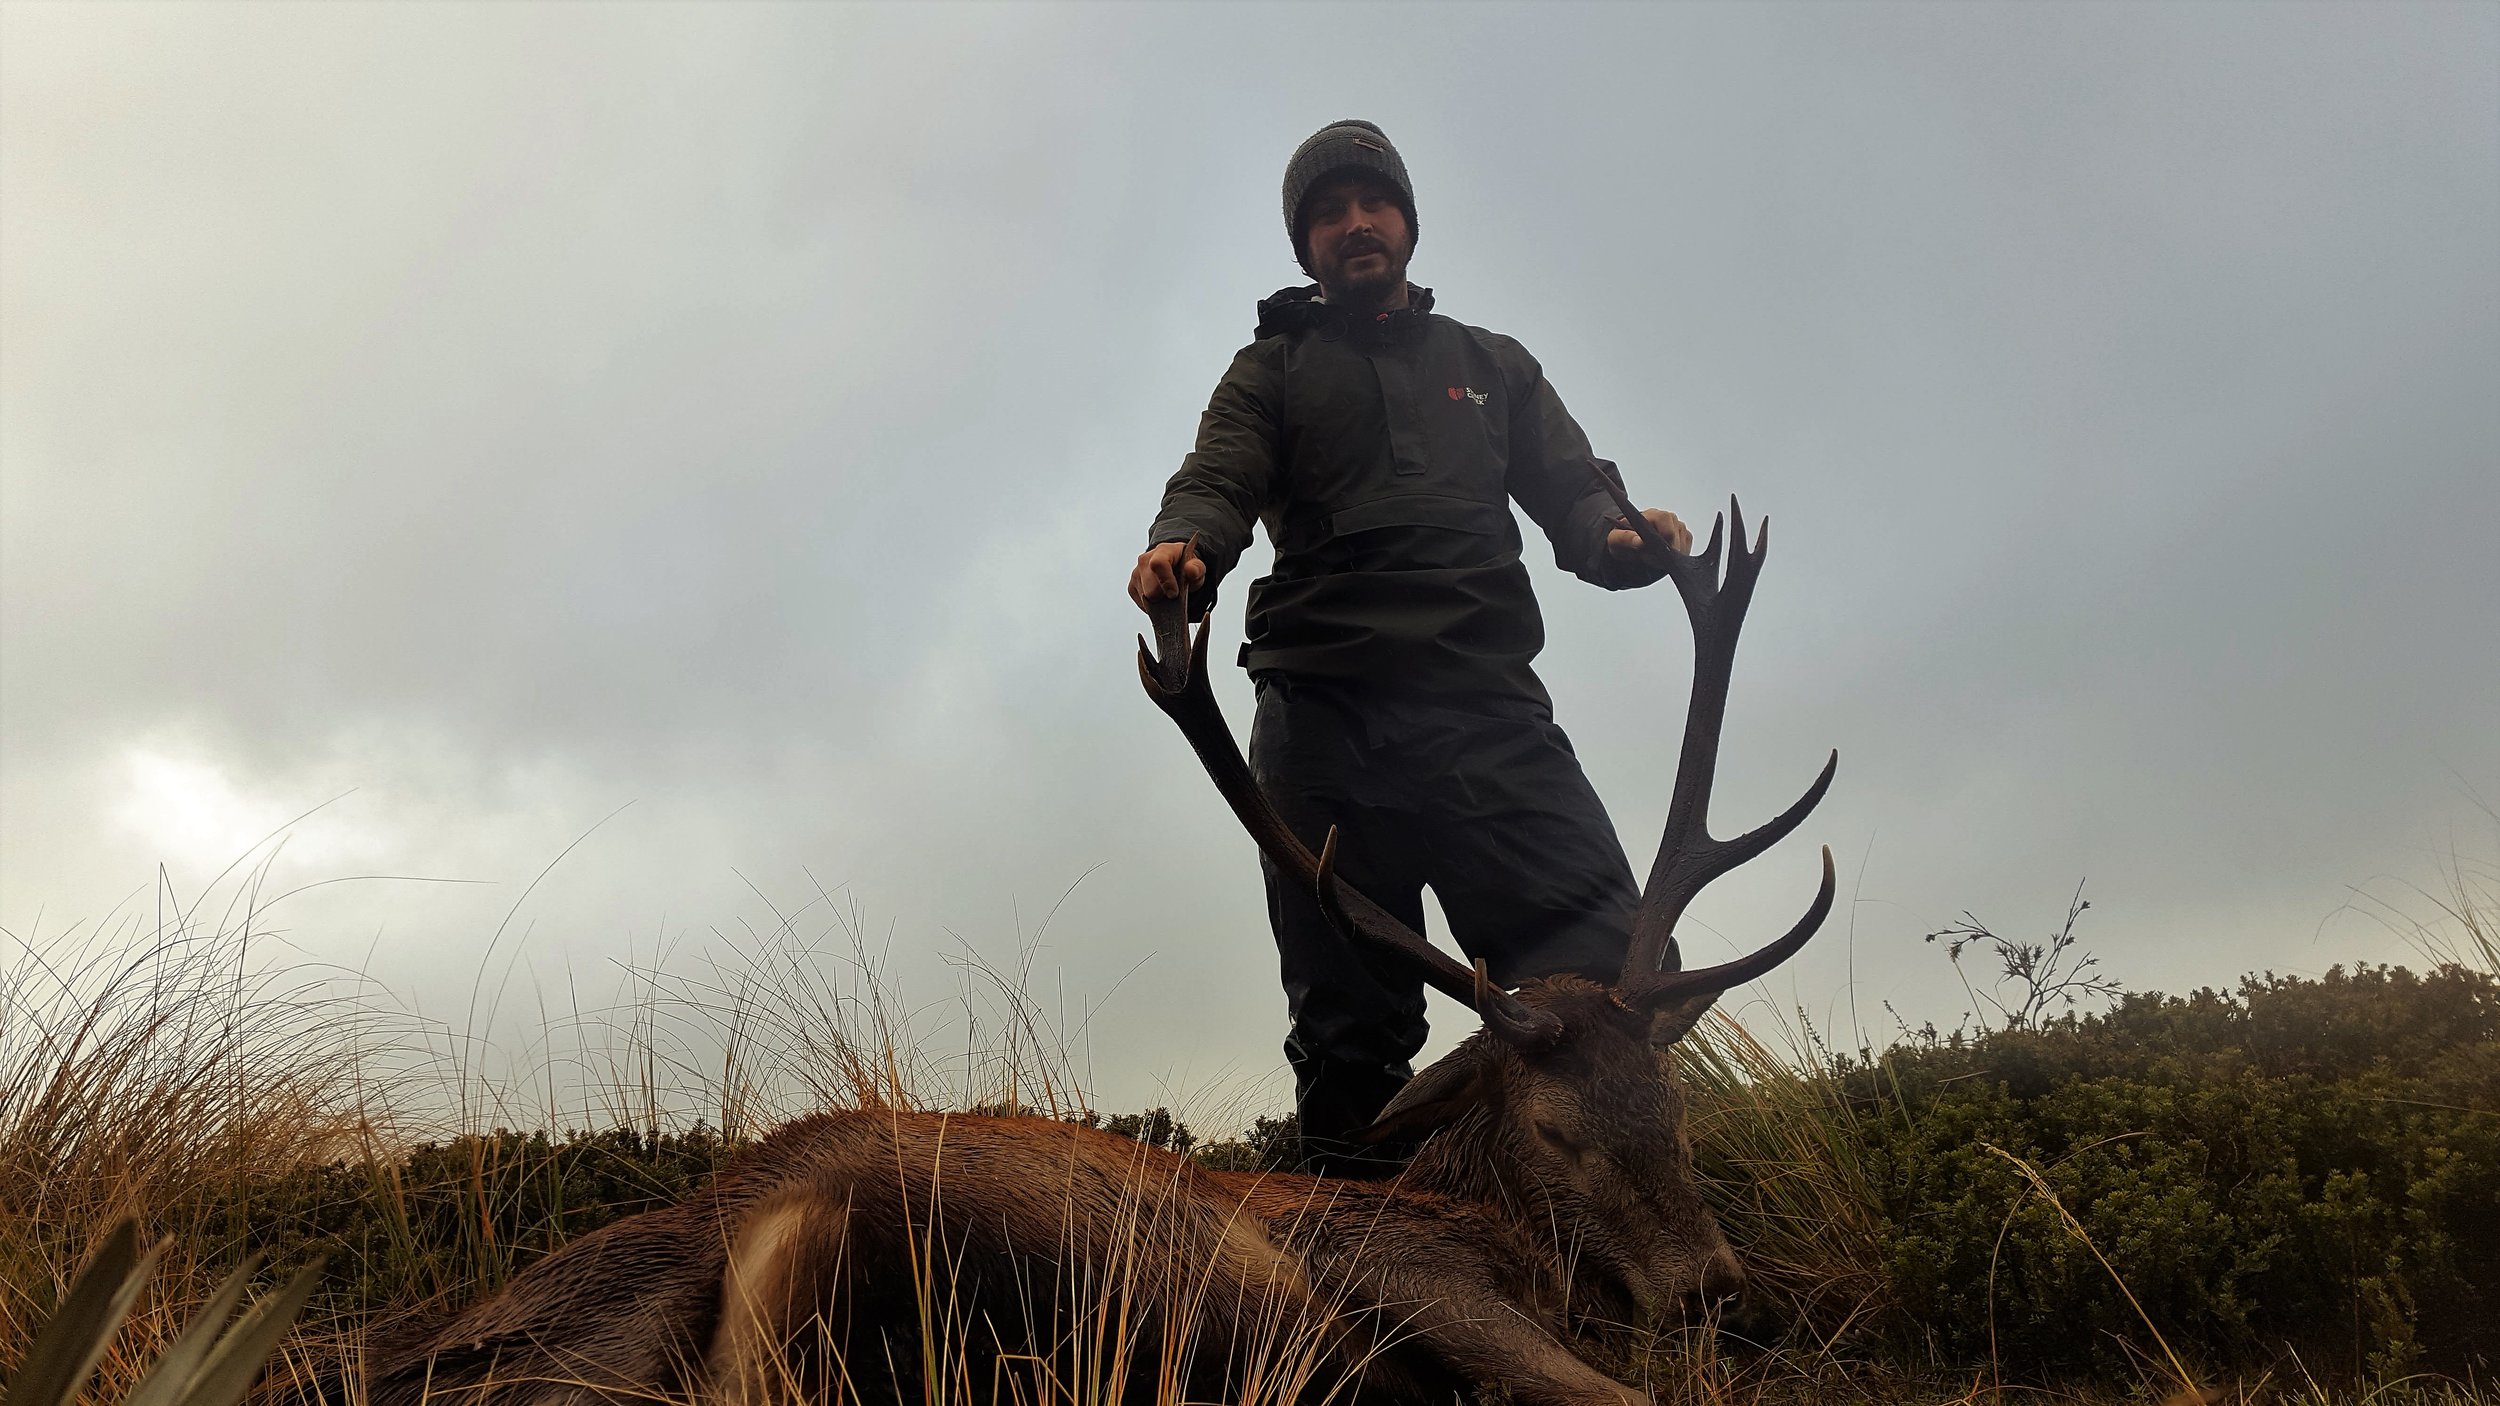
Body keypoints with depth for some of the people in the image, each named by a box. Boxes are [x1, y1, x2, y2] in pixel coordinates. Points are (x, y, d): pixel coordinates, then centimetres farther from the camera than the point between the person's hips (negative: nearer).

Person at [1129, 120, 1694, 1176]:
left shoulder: (1492, 364, 28)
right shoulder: (1271, 370, 23)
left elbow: (1571, 487, 18)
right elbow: (1218, 480, 5)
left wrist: (1620, 536, -7)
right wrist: (1183, 549, -19)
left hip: (1485, 700, 1)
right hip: (1324, 710, 0)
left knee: (1602, 956, -18)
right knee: (1347, 1013, -2)